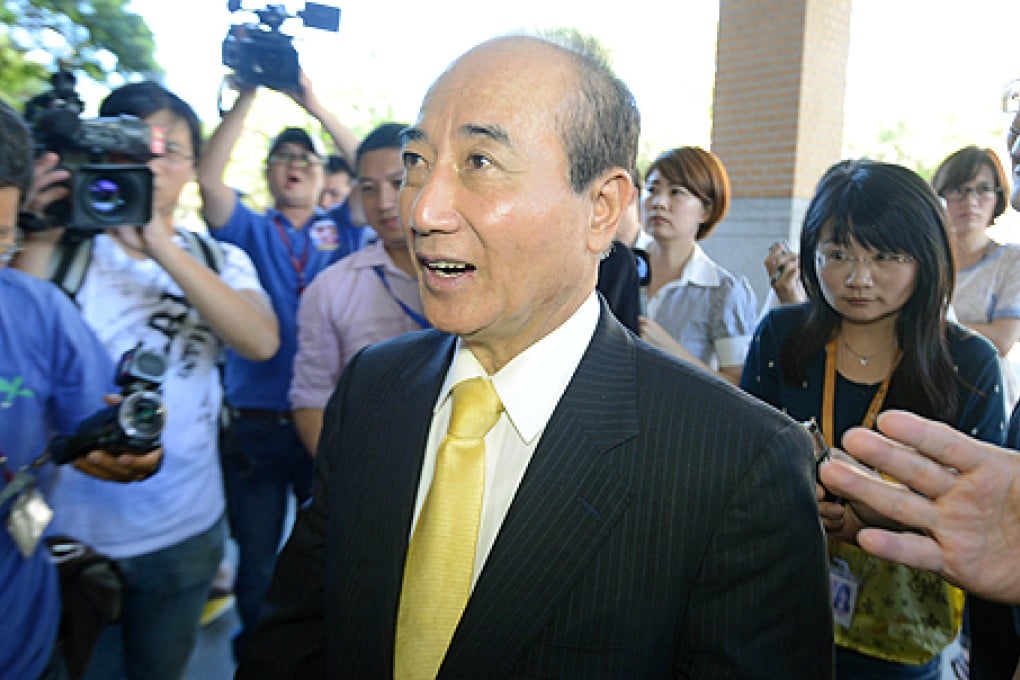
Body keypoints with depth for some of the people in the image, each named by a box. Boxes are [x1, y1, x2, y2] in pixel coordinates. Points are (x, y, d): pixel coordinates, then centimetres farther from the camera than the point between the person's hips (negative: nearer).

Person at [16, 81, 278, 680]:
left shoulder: (219, 260, 0)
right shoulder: (66, 249, -3)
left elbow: (262, 342, -20)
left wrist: (162, 247, -27)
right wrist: (39, 242, -24)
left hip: (183, 529, 1)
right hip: (70, 526, -1)